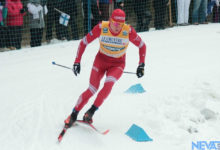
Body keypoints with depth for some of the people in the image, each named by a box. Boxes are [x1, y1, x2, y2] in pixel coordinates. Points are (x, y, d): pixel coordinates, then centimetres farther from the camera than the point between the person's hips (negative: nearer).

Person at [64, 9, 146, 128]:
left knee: (108, 84, -28)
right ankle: (73, 115, 7)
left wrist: (141, 64, -10)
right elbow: (84, 42, -10)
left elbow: (142, 45, -5)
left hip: (118, 64, 0)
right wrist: (77, 61, -11)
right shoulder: (101, 28, -21)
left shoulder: (128, 31, -22)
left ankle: (91, 111, -15)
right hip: (101, 60, 0)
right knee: (92, 90, -11)